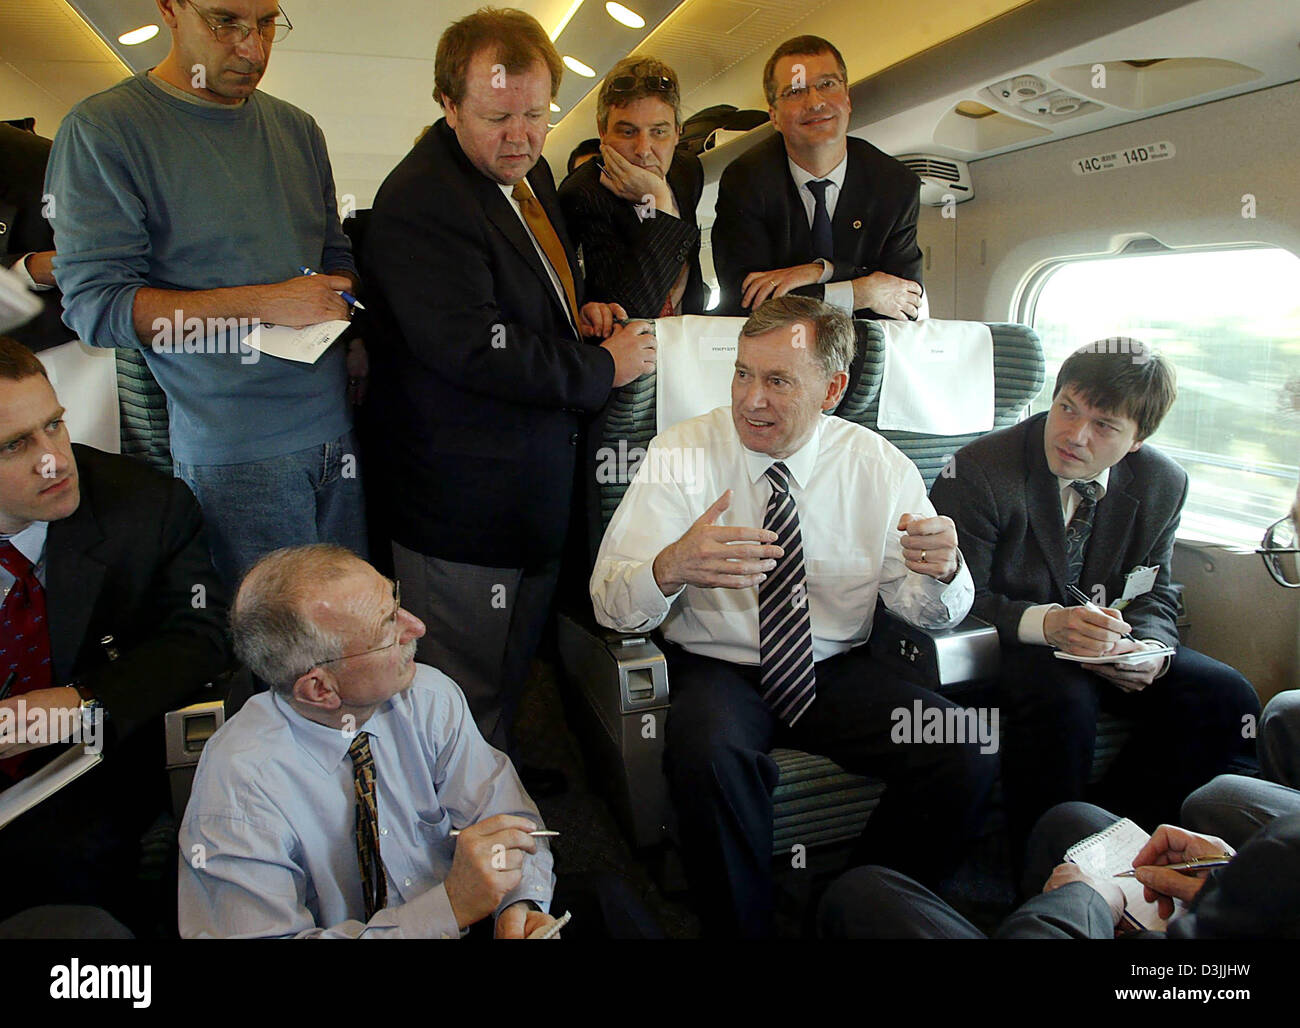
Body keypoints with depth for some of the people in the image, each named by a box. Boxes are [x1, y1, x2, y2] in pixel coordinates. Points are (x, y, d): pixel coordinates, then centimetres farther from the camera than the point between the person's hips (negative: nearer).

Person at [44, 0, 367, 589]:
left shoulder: (297, 129, 13)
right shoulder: (102, 129, -5)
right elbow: (95, 305, -11)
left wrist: (334, 298, -1)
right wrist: (264, 303, -18)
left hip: (337, 426, 5)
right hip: (231, 449, -5)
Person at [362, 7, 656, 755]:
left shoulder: (529, 171, 10)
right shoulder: (421, 203, -21)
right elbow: (476, 351, -27)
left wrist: (576, 309, 4)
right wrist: (604, 368, -17)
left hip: (535, 488, 10)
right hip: (465, 504, -10)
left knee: (515, 673, 25)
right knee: (470, 700, 6)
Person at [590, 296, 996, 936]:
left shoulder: (879, 467, -2)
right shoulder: (678, 455, -8)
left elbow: (929, 610, 1)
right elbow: (609, 600, -14)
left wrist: (941, 571, -24)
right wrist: (671, 567, -38)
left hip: (836, 671, 3)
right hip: (715, 666, -2)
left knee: (969, 756, -19)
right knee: (708, 755, -34)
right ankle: (739, 928, -6)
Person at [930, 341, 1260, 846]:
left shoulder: (1162, 483, -1)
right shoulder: (980, 470, -18)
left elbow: (1155, 594, 9)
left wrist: (1149, 649, -14)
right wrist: (1047, 623, -34)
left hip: (1107, 645, 6)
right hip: (1009, 643, -5)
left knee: (1228, 697, -12)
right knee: (1064, 701, -35)